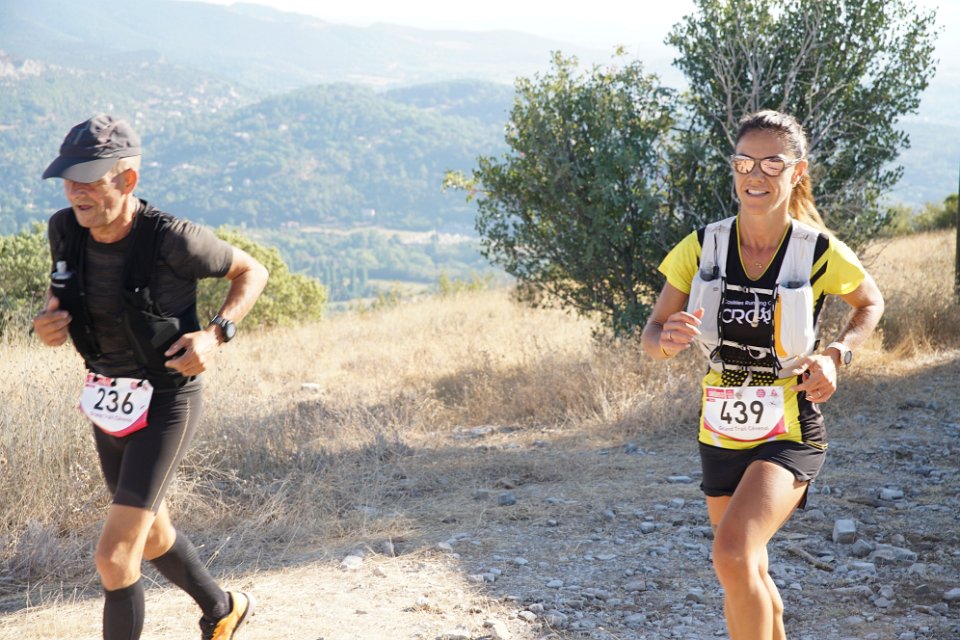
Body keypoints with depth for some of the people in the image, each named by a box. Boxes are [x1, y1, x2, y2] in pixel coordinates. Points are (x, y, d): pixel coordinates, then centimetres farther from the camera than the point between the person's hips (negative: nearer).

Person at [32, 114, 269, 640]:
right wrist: (47, 323, -13)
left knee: (113, 555, -13)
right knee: (151, 534, 24)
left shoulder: (172, 240, -26)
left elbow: (252, 271, -9)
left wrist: (216, 334, -24)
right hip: (108, 400, 7)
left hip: (166, 404, -7)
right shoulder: (65, 230, -11)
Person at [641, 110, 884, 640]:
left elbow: (871, 303, 10)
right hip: (720, 433, 4)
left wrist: (836, 355, -8)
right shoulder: (702, 248, -5)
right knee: (748, 576, 18)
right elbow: (651, 336, -1)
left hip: (789, 436, -4)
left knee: (732, 554, -26)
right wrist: (668, 339, -26)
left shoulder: (820, 253, -11)